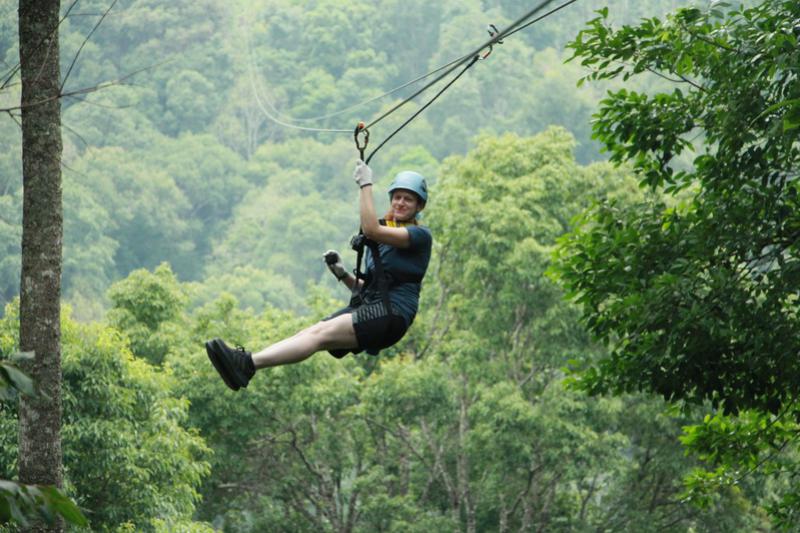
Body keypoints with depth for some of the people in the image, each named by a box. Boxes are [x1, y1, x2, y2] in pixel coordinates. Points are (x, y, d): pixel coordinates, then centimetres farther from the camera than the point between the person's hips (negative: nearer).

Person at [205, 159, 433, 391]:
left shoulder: (421, 236, 0)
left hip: (392, 314, -8)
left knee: (321, 333, -26)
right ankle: (245, 361, -36)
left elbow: (372, 229, -16)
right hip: (367, 307, 8)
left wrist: (365, 184, -13)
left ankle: (248, 364, -44)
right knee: (308, 333, -16)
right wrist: (342, 274, 8)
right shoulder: (377, 241, 25)